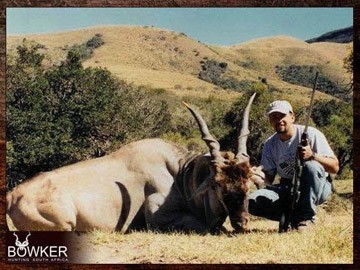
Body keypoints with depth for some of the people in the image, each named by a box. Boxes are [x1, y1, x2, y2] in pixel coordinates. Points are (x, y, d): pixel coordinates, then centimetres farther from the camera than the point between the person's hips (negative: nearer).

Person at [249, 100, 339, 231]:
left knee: (312, 166, -37)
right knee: (252, 201, -20)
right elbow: (269, 178, 4)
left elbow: (334, 167, -15)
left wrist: (313, 155, -33)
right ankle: (293, 217, -4)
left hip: (316, 189, -3)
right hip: (287, 189, 4)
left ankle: (306, 217, -23)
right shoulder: (270, 144, 3)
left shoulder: (311, 134, -11)